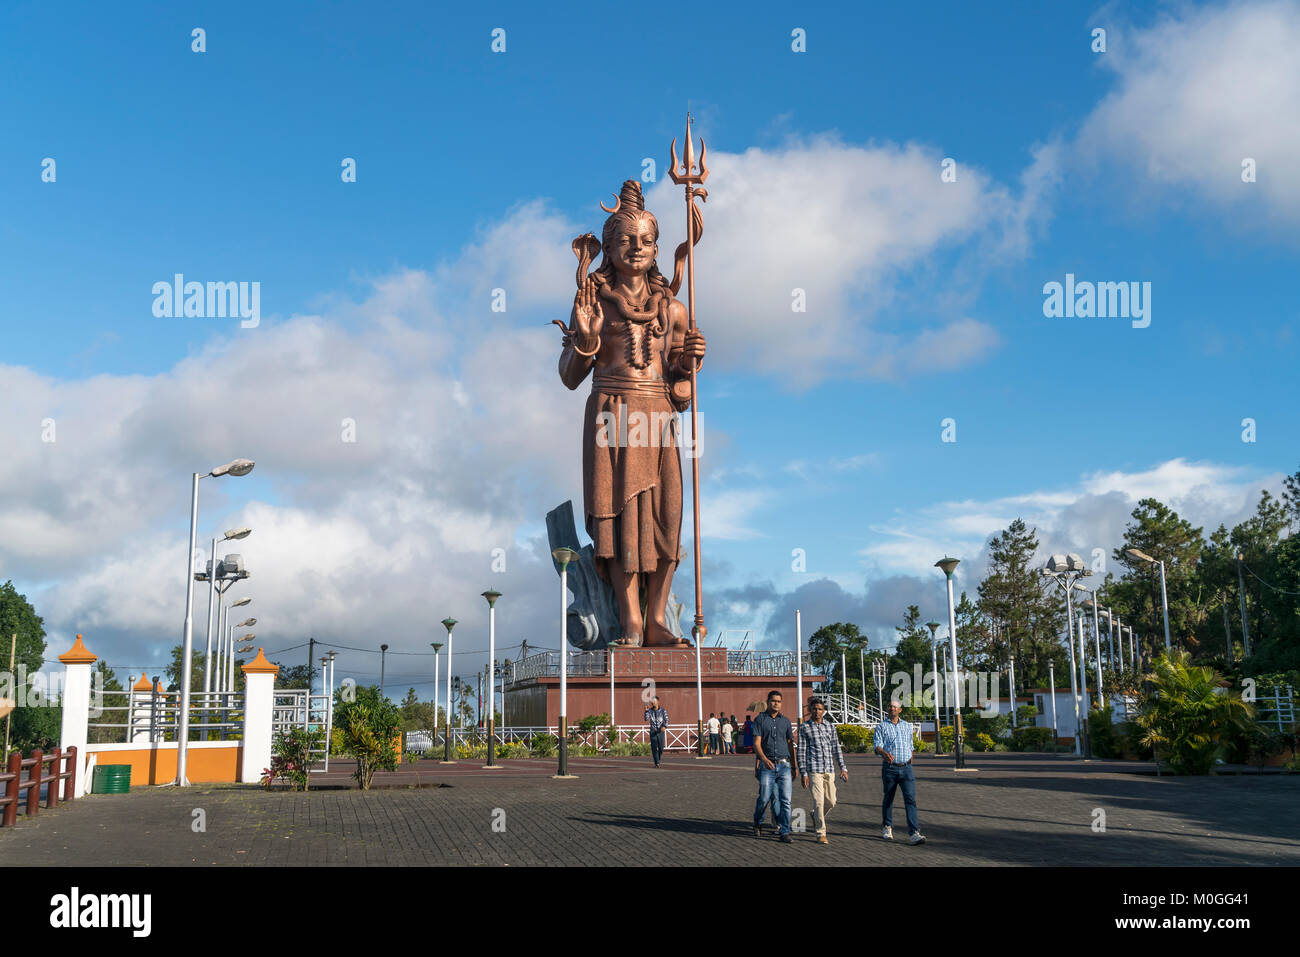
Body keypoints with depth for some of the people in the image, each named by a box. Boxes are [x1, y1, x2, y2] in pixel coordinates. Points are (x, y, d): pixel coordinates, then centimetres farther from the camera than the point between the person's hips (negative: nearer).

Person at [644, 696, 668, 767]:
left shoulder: (663, 711, -2)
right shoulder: (650, 710, 2)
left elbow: (666, 720, -9)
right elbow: (646, 719, -11)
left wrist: (664, 726, -29)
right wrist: (646, 711, -25)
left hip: (660, 731, 0)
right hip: (653, 732, 0)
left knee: (661, 748, 2)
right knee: (654, 748, -8)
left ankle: (658, 759, 29)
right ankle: (656, 763, -3)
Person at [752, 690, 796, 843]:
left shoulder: (785, 721, 12)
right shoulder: (760, 719, 2)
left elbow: (790, 744, 17)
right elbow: (756, 743, -6)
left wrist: (794, 766, 15)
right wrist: (764, 759, -22)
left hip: (784, 765, 2)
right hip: (767, 765, -2)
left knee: (785, 799, -5)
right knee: (764, 798, -3)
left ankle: (784, 832, 0)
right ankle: (758, 823, 25)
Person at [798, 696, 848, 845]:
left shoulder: (830, 726, 11)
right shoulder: (804, 727, 1)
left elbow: (836, 748, 14)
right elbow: (801, 751, -1)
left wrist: (843, 768, 8)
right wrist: (803, 773, -6)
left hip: (829, 770, 4)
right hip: (814, 769, -4)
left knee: (831, 802, 7)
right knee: (819, 801, -9)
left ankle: (816, 816, 36)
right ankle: (821, 834, -2)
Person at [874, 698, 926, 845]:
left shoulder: (907, 726, 13)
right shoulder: (881, 727, 1)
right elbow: (877, 746, -12)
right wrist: (885, 753, -33)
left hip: (906, 768, 2)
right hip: (889, 768, -2)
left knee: (910, 798, -11)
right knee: (888, 798, 10)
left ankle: (913, 834, -18)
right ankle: (887, 827, 30)